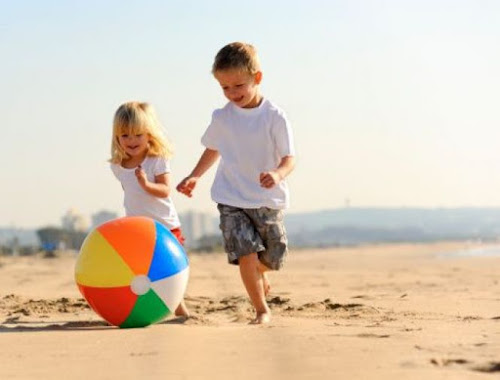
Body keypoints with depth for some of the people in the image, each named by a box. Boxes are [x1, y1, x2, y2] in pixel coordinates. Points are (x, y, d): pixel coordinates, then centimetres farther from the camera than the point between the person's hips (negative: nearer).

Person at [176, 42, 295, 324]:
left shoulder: (274, 117, -10)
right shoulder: (222, 118, 0)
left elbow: (289, 158, -13)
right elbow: (214, 149, 19)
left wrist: (278, 174, -34)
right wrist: (195, 176, 12)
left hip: (268, 200, -1)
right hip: (232, 200, 1)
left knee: (272, 257, 12)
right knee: (246, 255, -14)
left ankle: (259, 274, 49)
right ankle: (262, 310, 2)